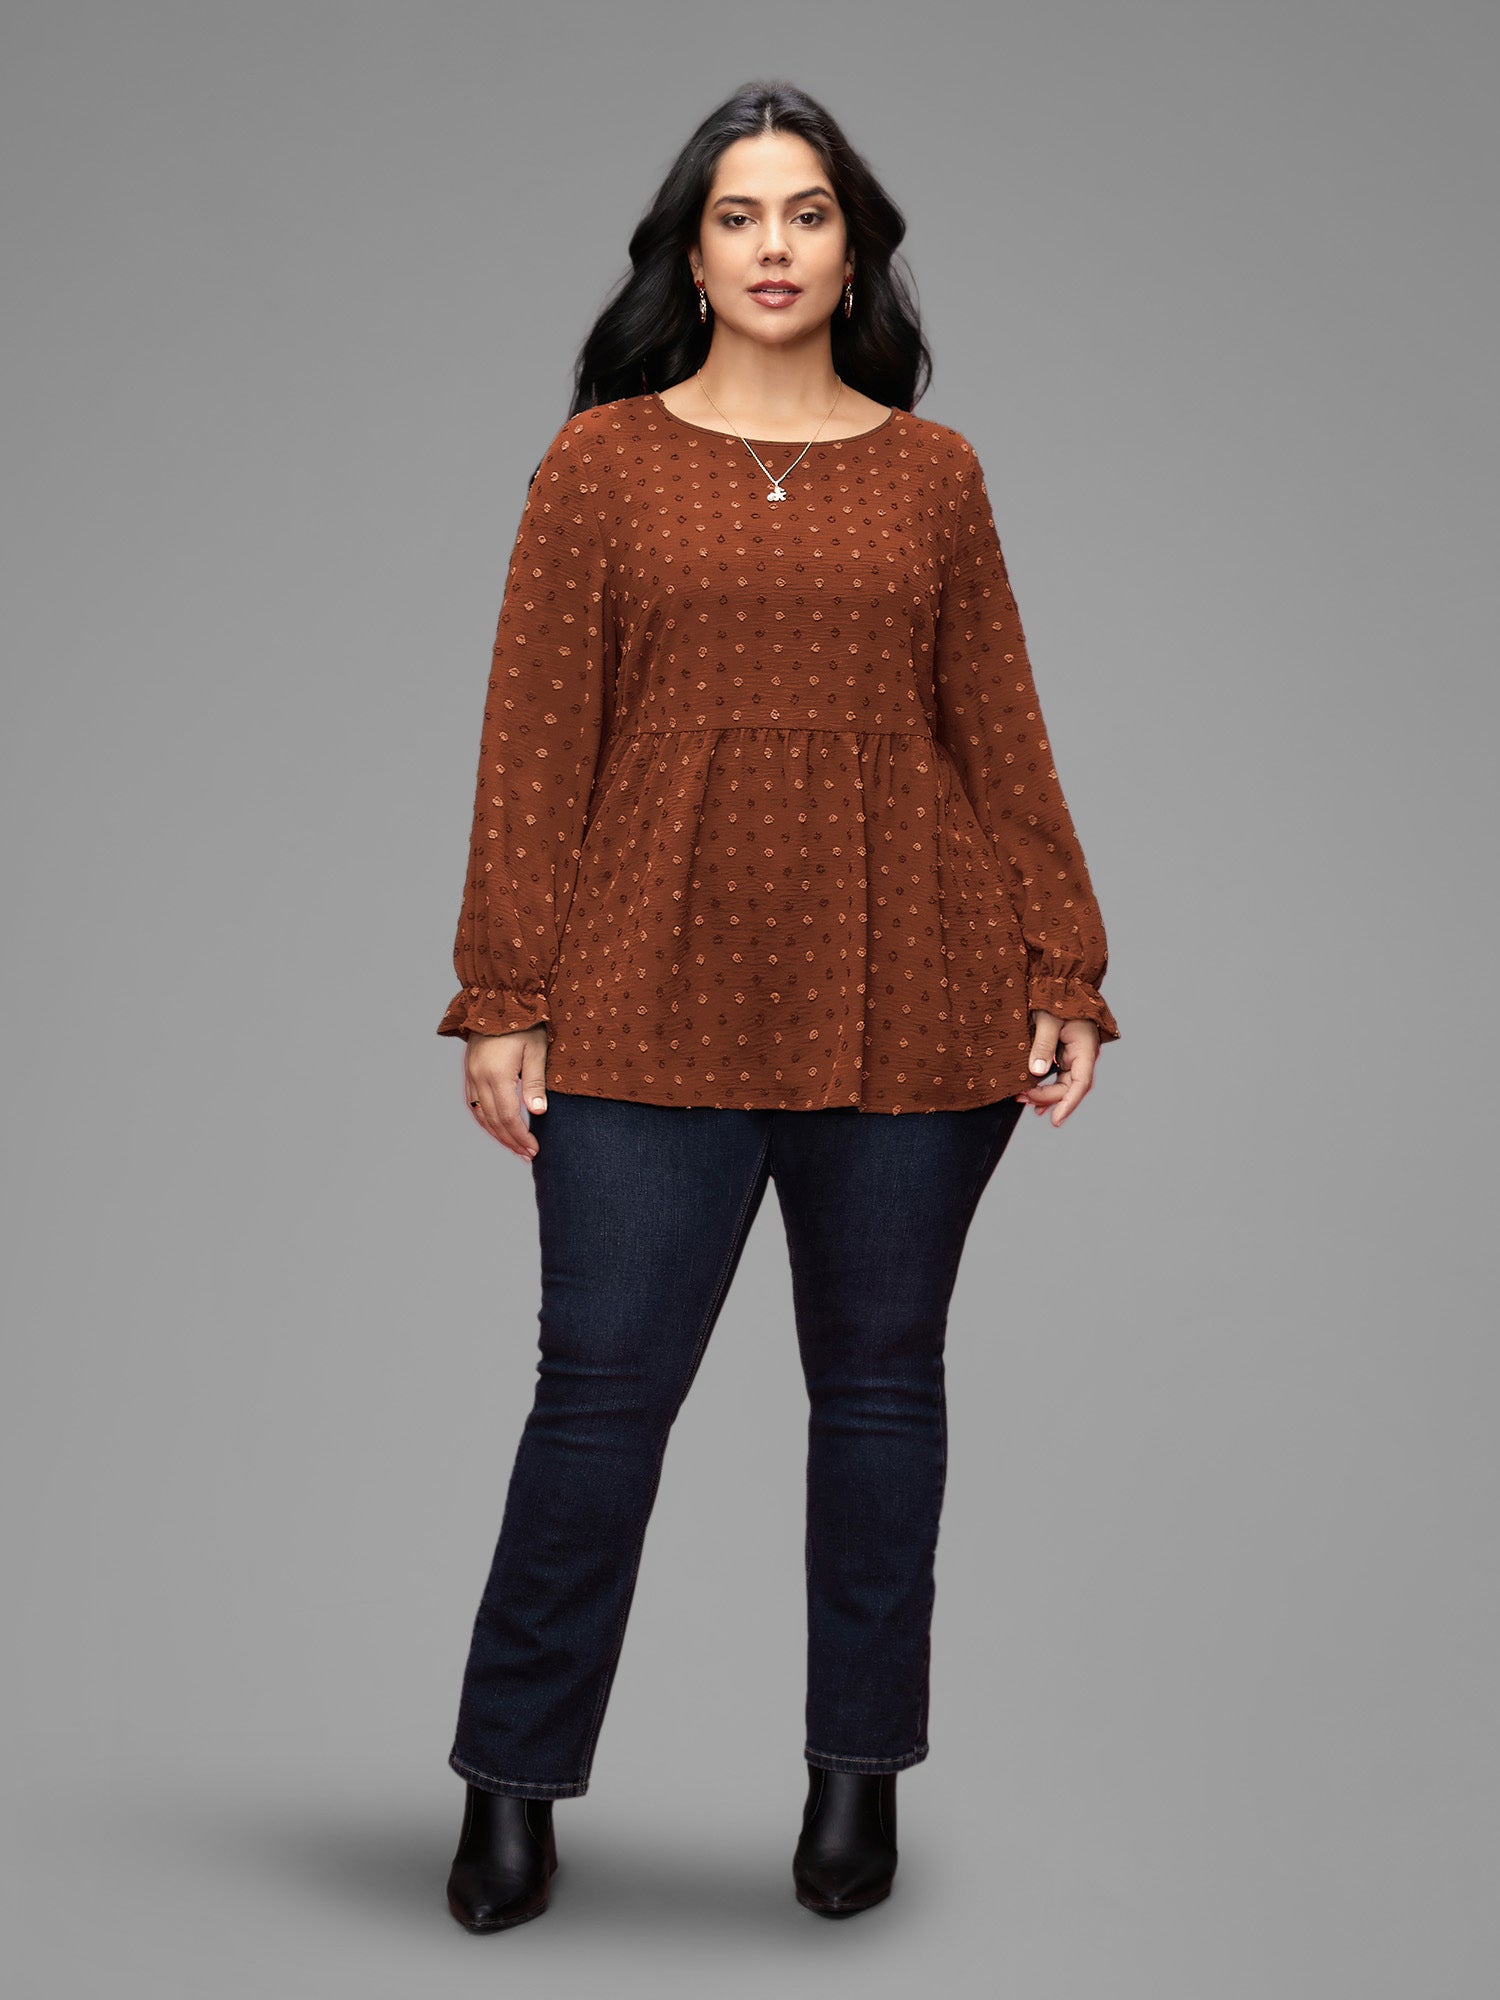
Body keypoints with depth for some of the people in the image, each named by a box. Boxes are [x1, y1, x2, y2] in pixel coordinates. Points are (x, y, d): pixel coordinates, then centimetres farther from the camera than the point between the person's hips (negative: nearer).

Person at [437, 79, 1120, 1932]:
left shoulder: (932, 473, 9)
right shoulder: (602, 461, 4)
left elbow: (1003, 739, 9)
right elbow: (534, 741, 1)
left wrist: (1062, 975, 3)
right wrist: (504, 998, -4)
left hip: (906, 1009, 2)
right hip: (654, 1001, -1)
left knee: (880, 1381, 9)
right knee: (603, 1385, -1)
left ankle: (858, 1774, 24)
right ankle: (512, 1781, 14)